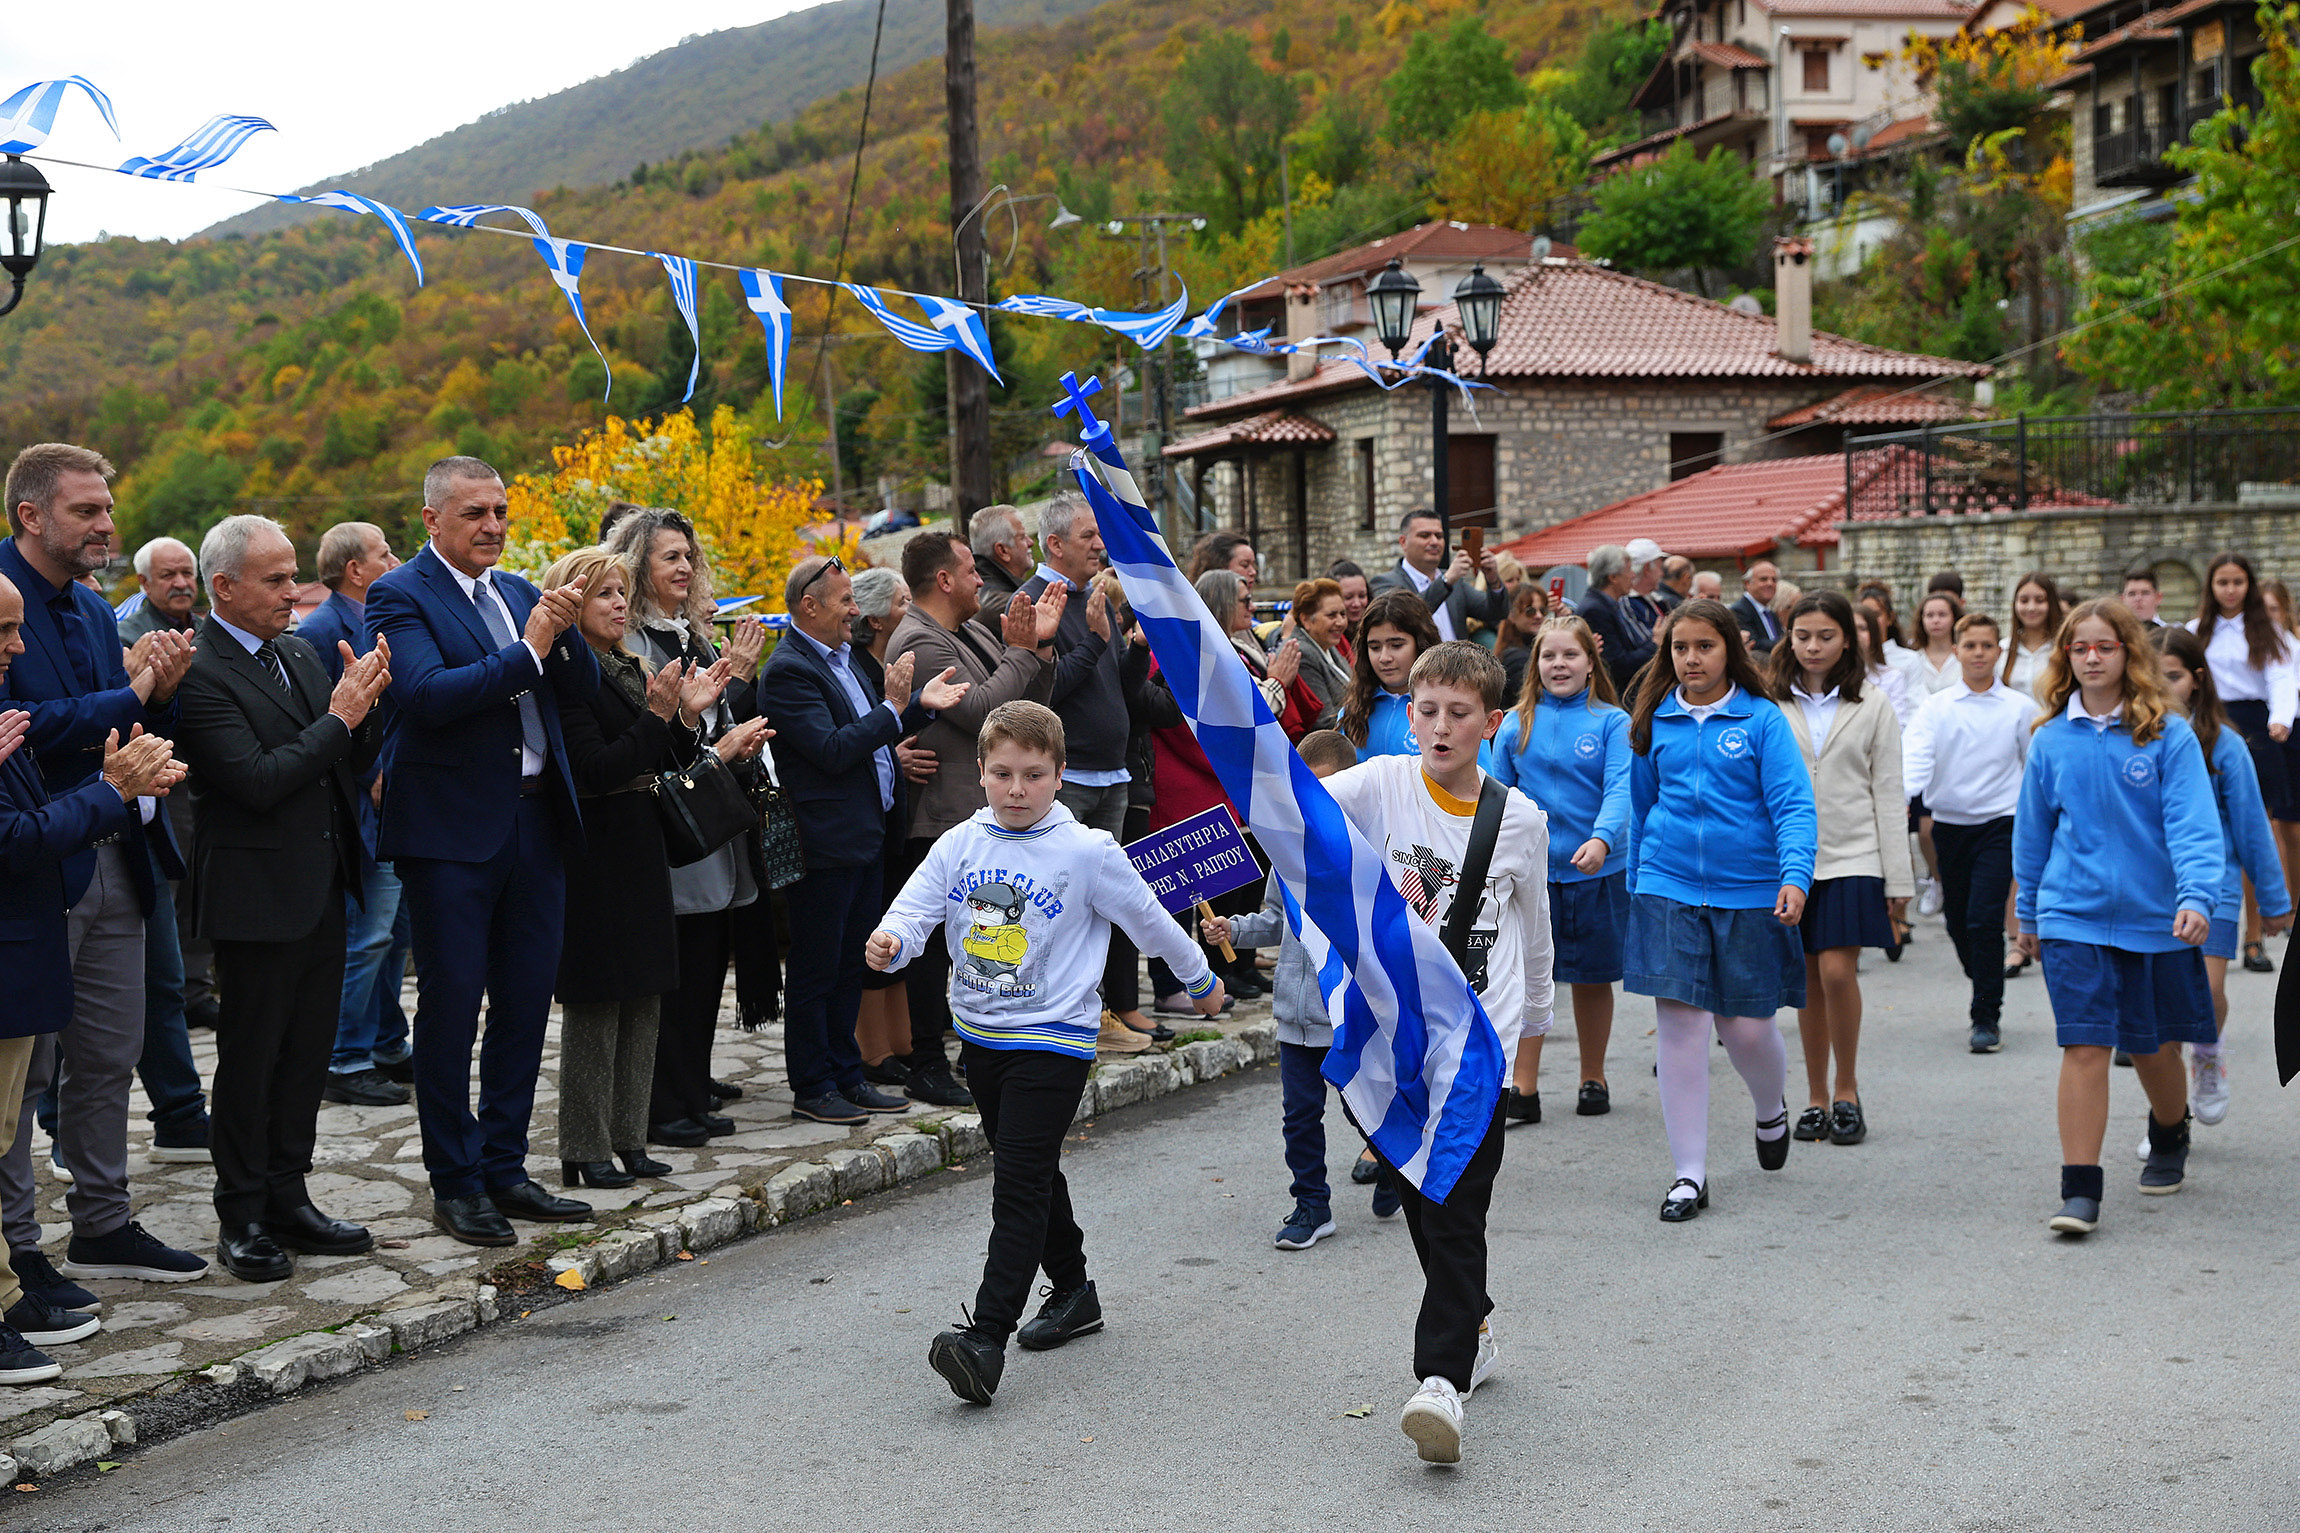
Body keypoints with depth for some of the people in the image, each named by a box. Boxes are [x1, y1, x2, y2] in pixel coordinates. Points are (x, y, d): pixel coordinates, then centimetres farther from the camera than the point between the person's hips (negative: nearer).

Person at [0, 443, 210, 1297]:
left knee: (109, 1058, 15)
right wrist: (127, 698, -17)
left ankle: (102, 1226, 27)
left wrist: (161, 691, -4)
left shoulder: (93, 610, 15)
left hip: (115, 864, 9)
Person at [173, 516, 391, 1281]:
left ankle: (288, 1198, 24)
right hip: (257, 895, -8)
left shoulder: (299, 654, 11)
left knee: (307, 1053, 13)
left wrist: (365, 702, -7)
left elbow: (352, 760, 12)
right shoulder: (199, 674, -15)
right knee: (250, 1058, 2)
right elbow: (258, 781, -23)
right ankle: (243, 1218, 12)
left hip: (322, 888, 8)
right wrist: (339, 717, -18)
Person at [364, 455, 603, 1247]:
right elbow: (427, 693, -21)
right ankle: (454, 1182, 10)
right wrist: (527, 652, -18)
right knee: (450, 1004, 1)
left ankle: (504, 1167, 22)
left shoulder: (518, 592, 14)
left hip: (535, 822, 7)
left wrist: (563, 632, -9)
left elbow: (583, 687, 10)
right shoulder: (400, 596, -6)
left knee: (526, 999, 11)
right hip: (452, 829, -7)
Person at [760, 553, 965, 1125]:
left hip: (866, 836, 9)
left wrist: (919, 703, 5)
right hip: (827, 842, -9)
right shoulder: (789, 670, -15)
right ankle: (811, 1089, 8)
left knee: (851, 965, 15)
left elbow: (866, 735, 19)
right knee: (816, 971, 0)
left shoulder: (842, 658, 14)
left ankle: (845, 1075, 24)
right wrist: (893, 708, -18)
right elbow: (833, 751, -22)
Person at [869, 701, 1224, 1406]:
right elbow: (916, 907, -7)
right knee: (1033, 1174, 19)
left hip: (1055, 1039, -6)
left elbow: (1150, 921, 2)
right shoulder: (959, 846, 2)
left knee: (1019, 1185, -13)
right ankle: (1072, 1290, 37)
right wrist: (890, 940, -30)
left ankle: (987, 1337, -19)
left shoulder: (1087, 853, -9)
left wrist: (1201, 981, 13)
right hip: (979, 1033, 6)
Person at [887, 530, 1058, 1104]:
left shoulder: (970, 635, 17)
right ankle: (926, 1069, 1)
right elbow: (980, 709, -23)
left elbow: (1029, 704, 17)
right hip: (944, 821, -10)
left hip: (987, 816, 10)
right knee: (935, 945, -4)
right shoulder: (920, 642, -14)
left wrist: (1037, 645, 3)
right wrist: (1020, 651, -14)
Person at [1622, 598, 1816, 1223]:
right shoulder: (1655, 721, 7)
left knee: (1747, 1028, 2)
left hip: (1749, 893, -2)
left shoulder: (1762, 719, -2)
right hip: (1669, 889, 2)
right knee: (1680, 1025, -4)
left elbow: (1794, 804, -8)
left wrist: (1795, 875, -22)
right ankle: (1690, 1174, 5)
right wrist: (1638, 883, 20)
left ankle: (1772, 1110, 38)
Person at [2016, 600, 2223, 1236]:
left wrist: (2196, 896, -25)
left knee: (2152, 1046, 15)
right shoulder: (2051, 740, 1)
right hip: (2073, 915, 1)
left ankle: (2170, 1139, 45)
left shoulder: (2169, 735, -6)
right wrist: (2029, 915, 18)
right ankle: (2080, 1192, -8)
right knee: (2084, 1047, -10)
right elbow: (2032, 832, 12)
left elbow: (2192, 823, -11)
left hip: (2155, 917, 0)